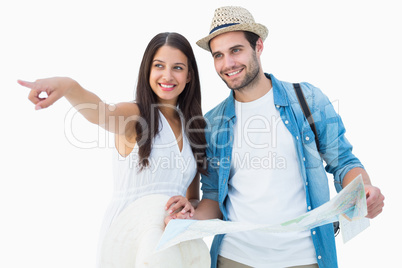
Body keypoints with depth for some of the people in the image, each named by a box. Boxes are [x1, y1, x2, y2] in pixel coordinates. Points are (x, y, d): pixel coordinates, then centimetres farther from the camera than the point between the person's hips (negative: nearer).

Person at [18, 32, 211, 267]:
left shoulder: (192, 126, 11)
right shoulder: (133, 116, -3)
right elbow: (101, 113, -28)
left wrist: (188, 205, -9)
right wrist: (67, 86, -48)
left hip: (177, 243, 6)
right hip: (127, 236, -6)